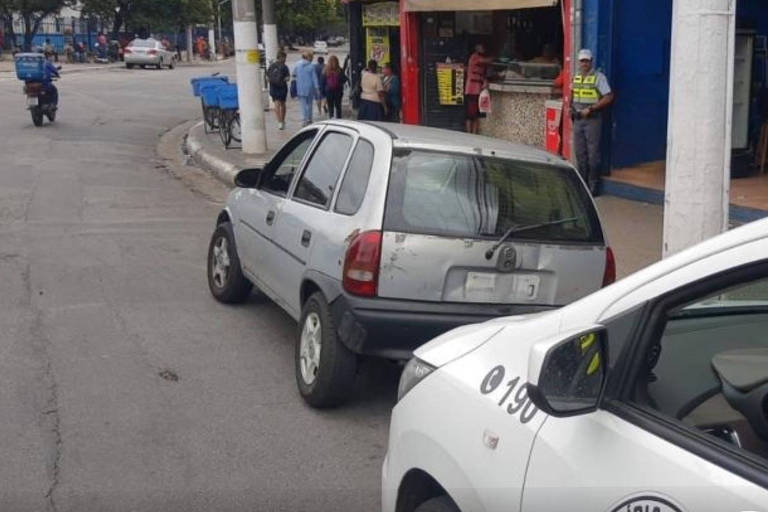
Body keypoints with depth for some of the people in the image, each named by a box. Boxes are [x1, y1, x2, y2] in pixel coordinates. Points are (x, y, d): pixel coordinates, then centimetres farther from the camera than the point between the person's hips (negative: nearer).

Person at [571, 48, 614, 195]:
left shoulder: (599, 77, -8)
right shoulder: (576, 77, 12)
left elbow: (609, 97, -12)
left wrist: (590, 109, -17)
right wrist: (570, 107, 7)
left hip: (593, 119, -6)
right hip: (578, 119, 6)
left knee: (593, 154, -4)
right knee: (580, 154, 10)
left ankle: (593, 187, 1)